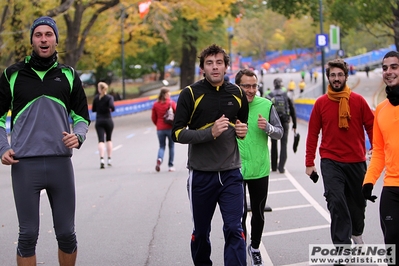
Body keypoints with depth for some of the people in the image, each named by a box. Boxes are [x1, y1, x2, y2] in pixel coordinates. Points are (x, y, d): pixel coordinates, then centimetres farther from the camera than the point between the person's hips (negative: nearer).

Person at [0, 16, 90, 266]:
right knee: (28, 235, 2)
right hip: (24, 165, -1)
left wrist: (78, 136, -7)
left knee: (66, 233, 6)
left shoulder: (69, 75, 9)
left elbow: (82, 116, 14)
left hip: (61, 163, 2)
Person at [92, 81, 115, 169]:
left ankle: (102, 159, -25)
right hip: (108, 120, 0)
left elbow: (93, 110, 5)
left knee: (101, 140, -6)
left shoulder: (96, 98, 0)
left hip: (99, 121, 0)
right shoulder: (109, 97, -5)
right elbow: (112, 107, -22)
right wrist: (110, 109, 0)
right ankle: (109, 159, 18)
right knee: (109, 139, 17)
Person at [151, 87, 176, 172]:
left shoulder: (155, 104, 2)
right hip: (170, 128, -2)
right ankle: (171, 166, 11)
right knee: (171, 146, 11)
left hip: (160, 129, 2)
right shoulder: (171, 103, -6)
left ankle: (159, 159, -17)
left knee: (162, 146, 13)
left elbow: (153, 118, 5)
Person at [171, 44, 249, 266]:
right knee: (201, 231, 12)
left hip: (231, 174, 2)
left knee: (234, 229, -7)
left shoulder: (237, 93, 6)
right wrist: (210, 132, -22)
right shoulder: (191, 93, -6)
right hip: (201, 174, -1)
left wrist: (243, 130, 0)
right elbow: (178, 133, -9)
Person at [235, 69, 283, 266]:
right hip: (236, 170, -2)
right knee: (239, 213, 2)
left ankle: (255, 248, 33)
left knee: (258, 213, 14)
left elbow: (280, 132, 3)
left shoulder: (266, 105, -2)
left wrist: (268, 128, -15)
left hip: (260, 170, 2)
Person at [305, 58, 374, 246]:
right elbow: (312, 134, 2)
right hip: (330, 162, -1)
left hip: (356, 161, 1)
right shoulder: (321, 103, 0)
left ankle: (357, 233, 42)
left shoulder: (358, 101, -1)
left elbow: (371, 127, 1)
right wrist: (309, 162, 1)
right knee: (336, 202, -11)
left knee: (357, 201, 14)